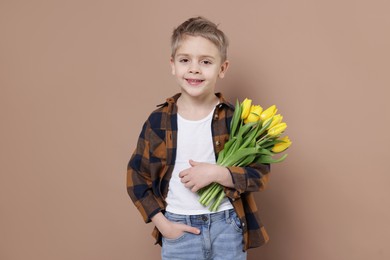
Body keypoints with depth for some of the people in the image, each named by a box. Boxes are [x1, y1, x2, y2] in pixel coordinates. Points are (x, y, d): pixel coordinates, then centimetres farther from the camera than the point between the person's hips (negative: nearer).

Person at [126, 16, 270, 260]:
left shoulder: (235, 118, -6)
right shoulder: (158, 121, -4)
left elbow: (260, 173, -7)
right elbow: (137, 176, 2)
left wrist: (217, 173, -22)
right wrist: (162, 223, -5)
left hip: (228, 226, 0)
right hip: (179, 229, 1)